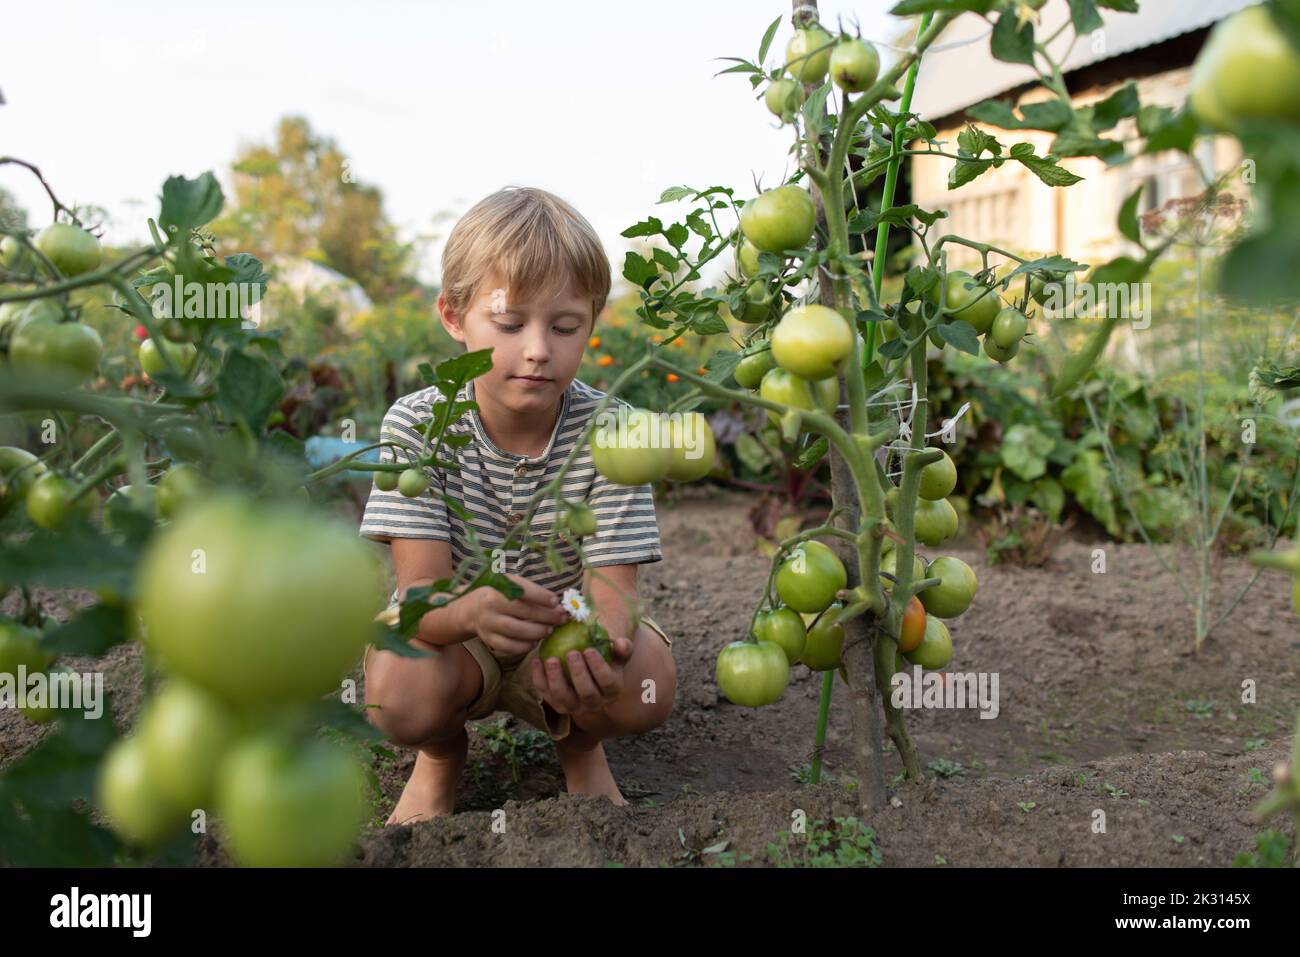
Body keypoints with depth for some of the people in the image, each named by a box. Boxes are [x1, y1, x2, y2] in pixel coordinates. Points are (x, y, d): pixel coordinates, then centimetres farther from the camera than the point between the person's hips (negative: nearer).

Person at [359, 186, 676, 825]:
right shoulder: (416, 426, -19)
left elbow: (612, 589, -24)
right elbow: (421, 590, -27)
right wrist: (470, 610, -53)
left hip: (568, 635, 1)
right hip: (449, 630, 0)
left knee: (648, 682, -29)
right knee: (399, 692, -32)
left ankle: (580, 748, 10)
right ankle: (442, 753, 8)